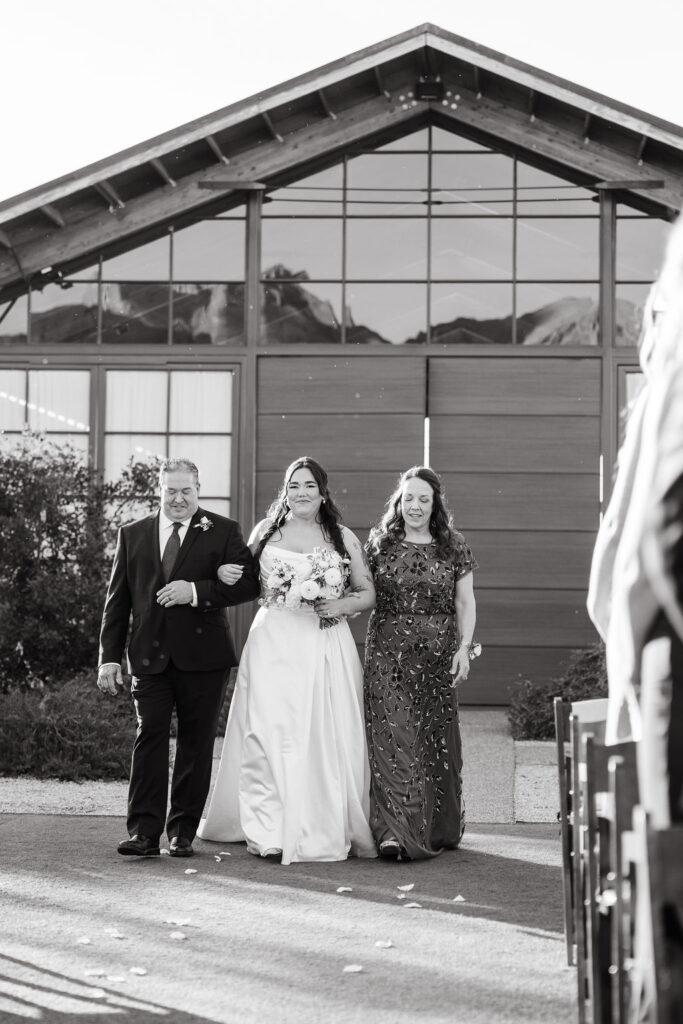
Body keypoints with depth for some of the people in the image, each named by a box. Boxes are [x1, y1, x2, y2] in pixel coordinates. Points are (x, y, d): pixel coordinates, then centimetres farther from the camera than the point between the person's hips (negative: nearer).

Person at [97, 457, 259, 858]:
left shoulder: (224, 532, 5)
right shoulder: (133, 535, 12)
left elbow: (249, 583, -5)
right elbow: (118, 600, 11)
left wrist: (196, 591, -15)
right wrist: (110, 657, 4)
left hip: (203, 656, -1)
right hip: (150, 655, 1)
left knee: (196, 744, 3)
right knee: (149, 737, -6)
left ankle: (183, 832, 12)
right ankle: (144, 832, -6)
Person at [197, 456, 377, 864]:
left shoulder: (344, 538, 8)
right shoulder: (266, 531, 10)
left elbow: (369, 592, 12)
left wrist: (340, 605, -7)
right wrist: (224, 574, -2)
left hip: (327, 646, 0)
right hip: (274, 644, 0)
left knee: (328, 735, -3)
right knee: (271, 731, -8)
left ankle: (326, 828, 7)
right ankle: (272, 831, -5)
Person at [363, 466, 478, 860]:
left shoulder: (453, 546, 5)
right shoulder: (380, 543, 6)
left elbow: (465, 602, 6)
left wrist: (464, 647, -3)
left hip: (438, 652, 1)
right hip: (389, 651, 0)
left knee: (435, 737, 6)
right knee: (392, 735, -9)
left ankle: (439, 829, 19)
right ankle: (396, 831, -12)